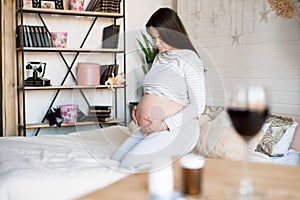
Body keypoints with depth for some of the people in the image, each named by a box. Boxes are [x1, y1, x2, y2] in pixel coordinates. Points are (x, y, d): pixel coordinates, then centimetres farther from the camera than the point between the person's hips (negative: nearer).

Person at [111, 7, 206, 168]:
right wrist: (138, 108, 6)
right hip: (147, 129, 9)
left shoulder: (189, 60, -9)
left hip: (175, 129, -9)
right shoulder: (159, 58, 17)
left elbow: (198, 106, -14)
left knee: (129, 165, -19)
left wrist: (164, 125, -19)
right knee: (114, 161, 1)